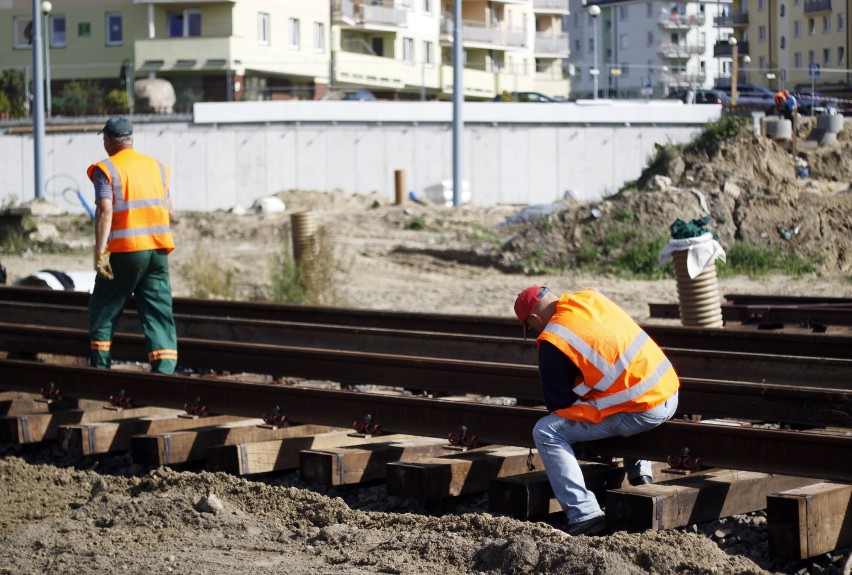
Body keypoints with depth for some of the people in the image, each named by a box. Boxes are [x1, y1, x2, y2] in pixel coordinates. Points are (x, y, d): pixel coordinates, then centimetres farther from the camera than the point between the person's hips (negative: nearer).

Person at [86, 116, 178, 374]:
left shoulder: (107, 169, -3)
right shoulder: (157, 166, 13)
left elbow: (105, 210, -15)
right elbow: (168, 212, 14)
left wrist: (100, 252, -19)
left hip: (125, 250, -4)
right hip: (158, 250, 4)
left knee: (103, 309, 10)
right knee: (159, 312, 3)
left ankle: (100, 365, 11)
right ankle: (165, 370, -7)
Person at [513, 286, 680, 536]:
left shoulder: (553, 340, -10)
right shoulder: (592, 298, 10)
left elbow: (556, 402, -3)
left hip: (643, 411, -8)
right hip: (670, 395, 8)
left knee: (546, 432, -6)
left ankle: (584, 515, -10)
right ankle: (640, 473, 30)